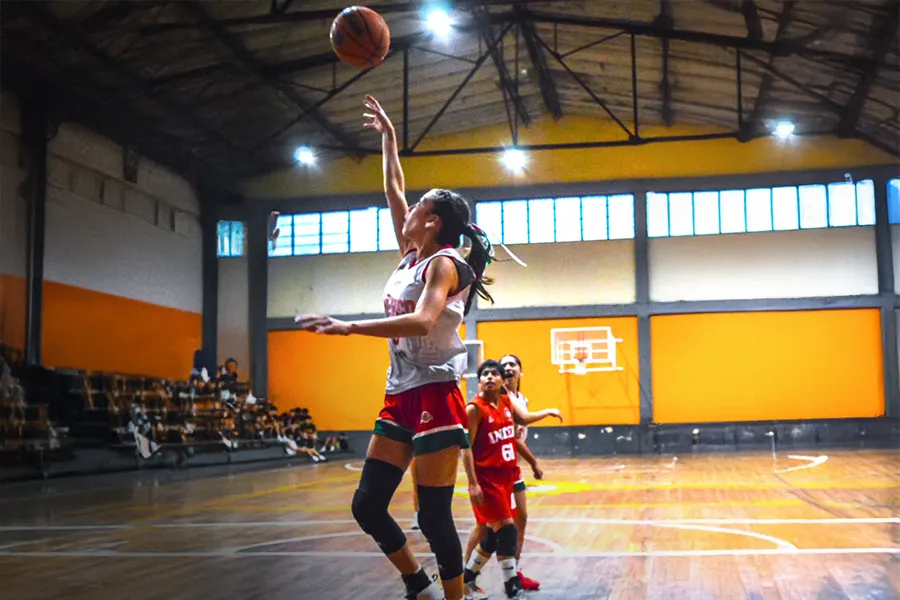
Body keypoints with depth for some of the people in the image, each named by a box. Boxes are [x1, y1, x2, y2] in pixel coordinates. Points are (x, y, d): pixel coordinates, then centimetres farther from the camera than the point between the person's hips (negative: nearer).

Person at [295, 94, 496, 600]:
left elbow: (422, 320, -28)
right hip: (401, 395, 8)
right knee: (368, 506, 7)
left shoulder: (443, 263, -10)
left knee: (434, 518, -5)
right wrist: (388, 137, 30)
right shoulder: (411, 257, 13)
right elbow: (394, 191, 26)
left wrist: (350, 327, -33)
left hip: (435, 394, -8)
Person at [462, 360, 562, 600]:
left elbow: (524, 418, 22)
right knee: (507, 530, -10)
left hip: (506, 476, 8)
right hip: (486, 477, -8)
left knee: (493, 534, 13)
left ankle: (467, 579, 28)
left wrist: (548, 412, 9)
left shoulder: (506, 401, 6)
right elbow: (466, 447, -15)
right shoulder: (475, 408, -14)